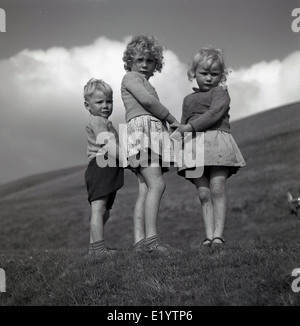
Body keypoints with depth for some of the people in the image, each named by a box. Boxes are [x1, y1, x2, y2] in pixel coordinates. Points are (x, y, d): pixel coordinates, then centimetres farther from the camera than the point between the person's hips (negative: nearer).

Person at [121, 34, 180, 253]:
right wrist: (172, 119, -3)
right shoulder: (130, 77, 5)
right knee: (156, 184, -22)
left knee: (146, 189, -2)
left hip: (155, 132, 9)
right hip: (141, 129, -9)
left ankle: (139, 240, -8)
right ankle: (151, 237, -28)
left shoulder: (147, 84, 33)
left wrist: (169, 124, 10)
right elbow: (147, 101, -10)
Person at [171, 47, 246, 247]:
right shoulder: (188, 100, 27)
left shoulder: (220, 92, 7)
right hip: (193, 146, 5)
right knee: (204, 194, -1)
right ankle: (209, 236, -5)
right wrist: (178, 137, 3)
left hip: (217, 142, -5)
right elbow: (185, 124, 25)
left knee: (217, 189, -13)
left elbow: (214, 114, -10)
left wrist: (186, 128, -17)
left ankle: (218, 234, -15)